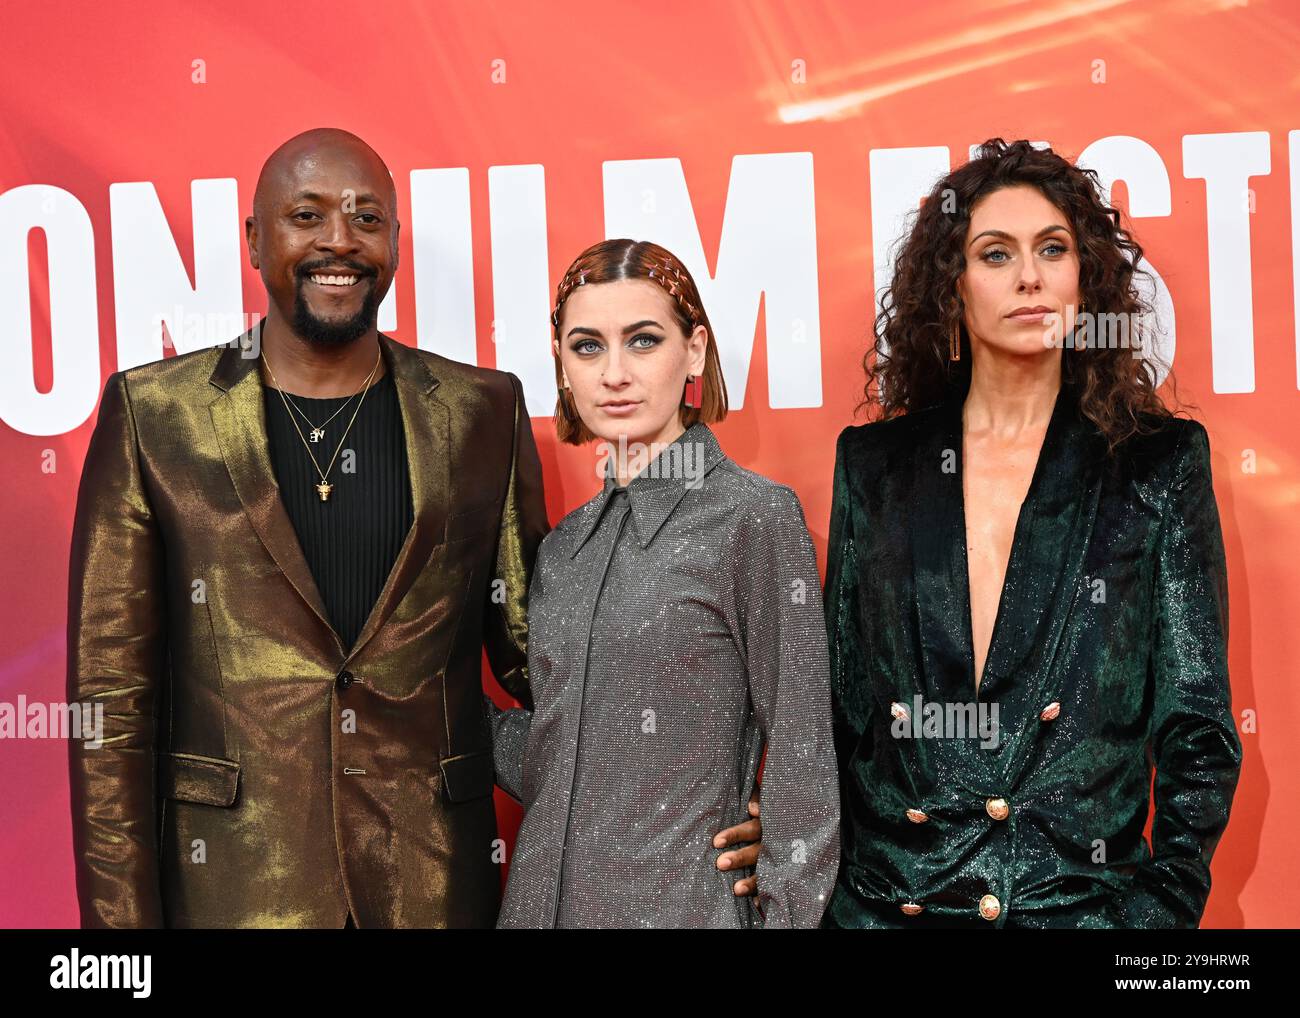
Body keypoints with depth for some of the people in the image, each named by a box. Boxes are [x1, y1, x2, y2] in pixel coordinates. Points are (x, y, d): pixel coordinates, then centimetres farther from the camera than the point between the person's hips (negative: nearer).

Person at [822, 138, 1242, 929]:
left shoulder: (1160, 466, -1)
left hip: (1080, 899, -1)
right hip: (882, 898, 2)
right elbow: (839, 707, 6)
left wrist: (1163, 905, -10)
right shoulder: (874, 464, 3)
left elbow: (1198, 736, -1)